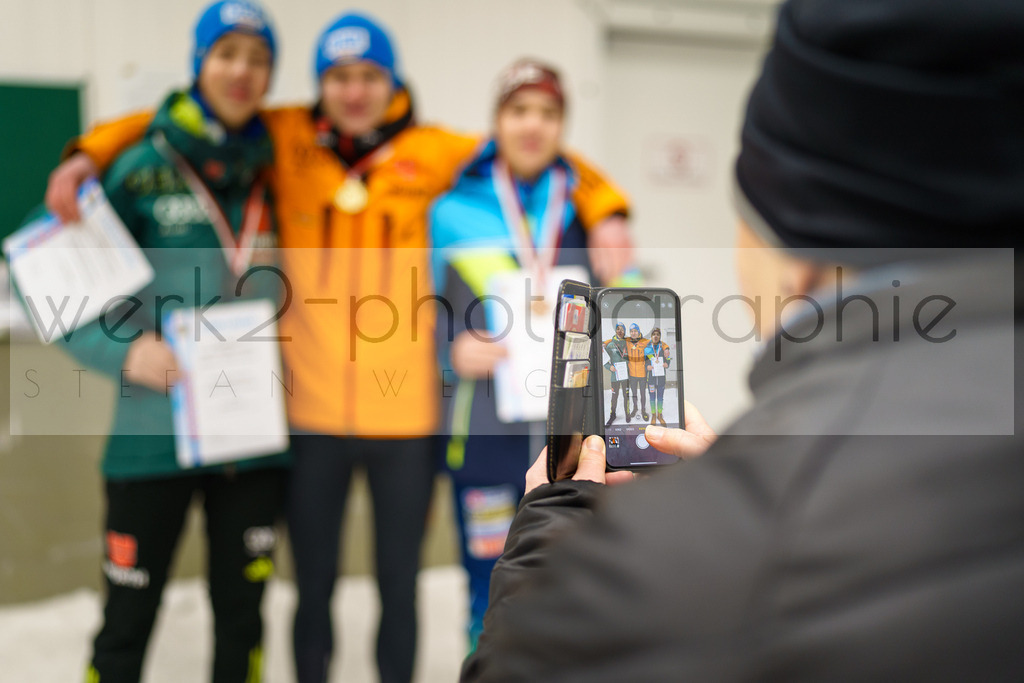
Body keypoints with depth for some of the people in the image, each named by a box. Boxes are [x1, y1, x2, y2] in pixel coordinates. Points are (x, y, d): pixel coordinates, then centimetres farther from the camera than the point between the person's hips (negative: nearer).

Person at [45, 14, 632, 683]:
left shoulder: (432, 152, 0)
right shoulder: (285, 139, 2)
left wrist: (605, 214, -4)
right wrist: (90, 156, -1)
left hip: (407, 418, 0)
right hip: (312, 416, 0)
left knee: (398, 585, 14)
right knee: (314, 588, 14)